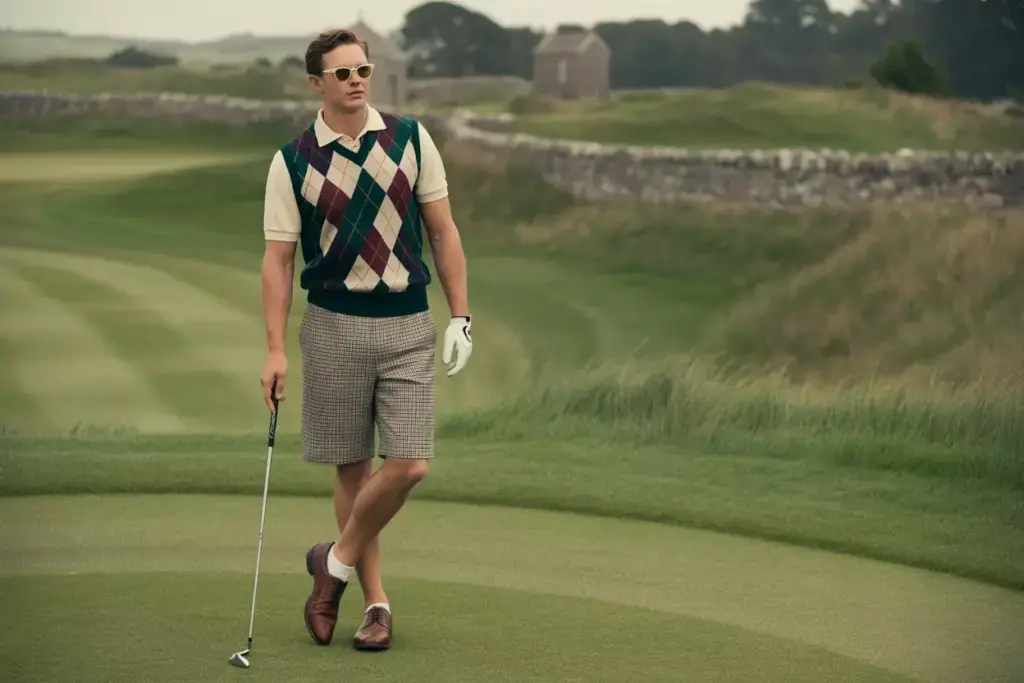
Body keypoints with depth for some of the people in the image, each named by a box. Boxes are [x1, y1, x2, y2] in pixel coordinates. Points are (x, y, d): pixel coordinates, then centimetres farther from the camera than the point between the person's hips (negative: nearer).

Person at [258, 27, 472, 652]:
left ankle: (337, 560, 13)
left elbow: (443, 231, 6)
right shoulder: (293, 161, -2)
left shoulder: (410, 139, 2)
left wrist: (461, 317, 1)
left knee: (409, 464, -9)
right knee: (352, 469, 4)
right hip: (334, 324, -1)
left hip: (408, 325, 1)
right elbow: (279, 258, -1)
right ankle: (376, 601, 15)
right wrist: (276, 350, -7)